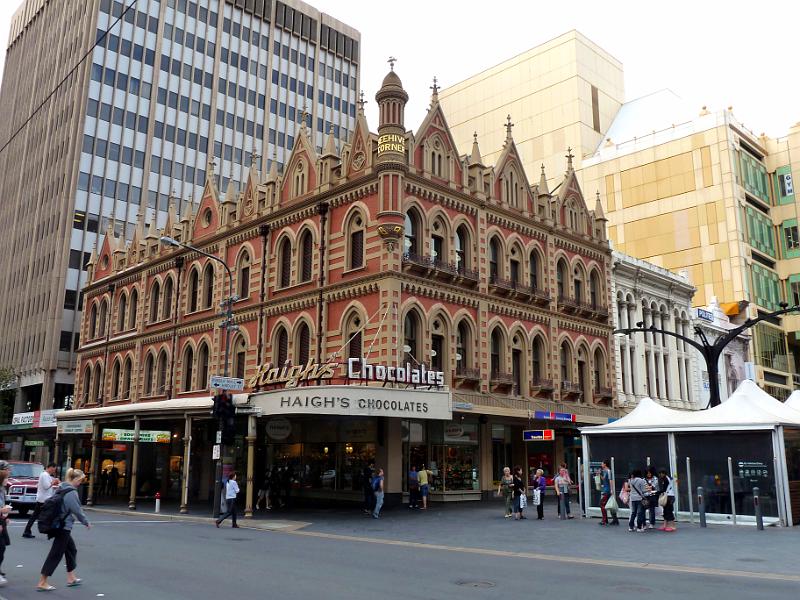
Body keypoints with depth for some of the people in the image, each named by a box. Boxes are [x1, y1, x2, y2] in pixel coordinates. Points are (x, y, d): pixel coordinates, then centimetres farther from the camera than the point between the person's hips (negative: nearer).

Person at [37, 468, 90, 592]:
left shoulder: (61, 489, 8)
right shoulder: (72, 492, -19)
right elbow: (77, 510, -16)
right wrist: (86, 522, -2)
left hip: (58, 525, 10)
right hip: (64, 527, -10)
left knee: (71, 550, 18)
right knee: (56, 554, -1)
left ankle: (71, 578, 26)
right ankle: (42, 583, 4)